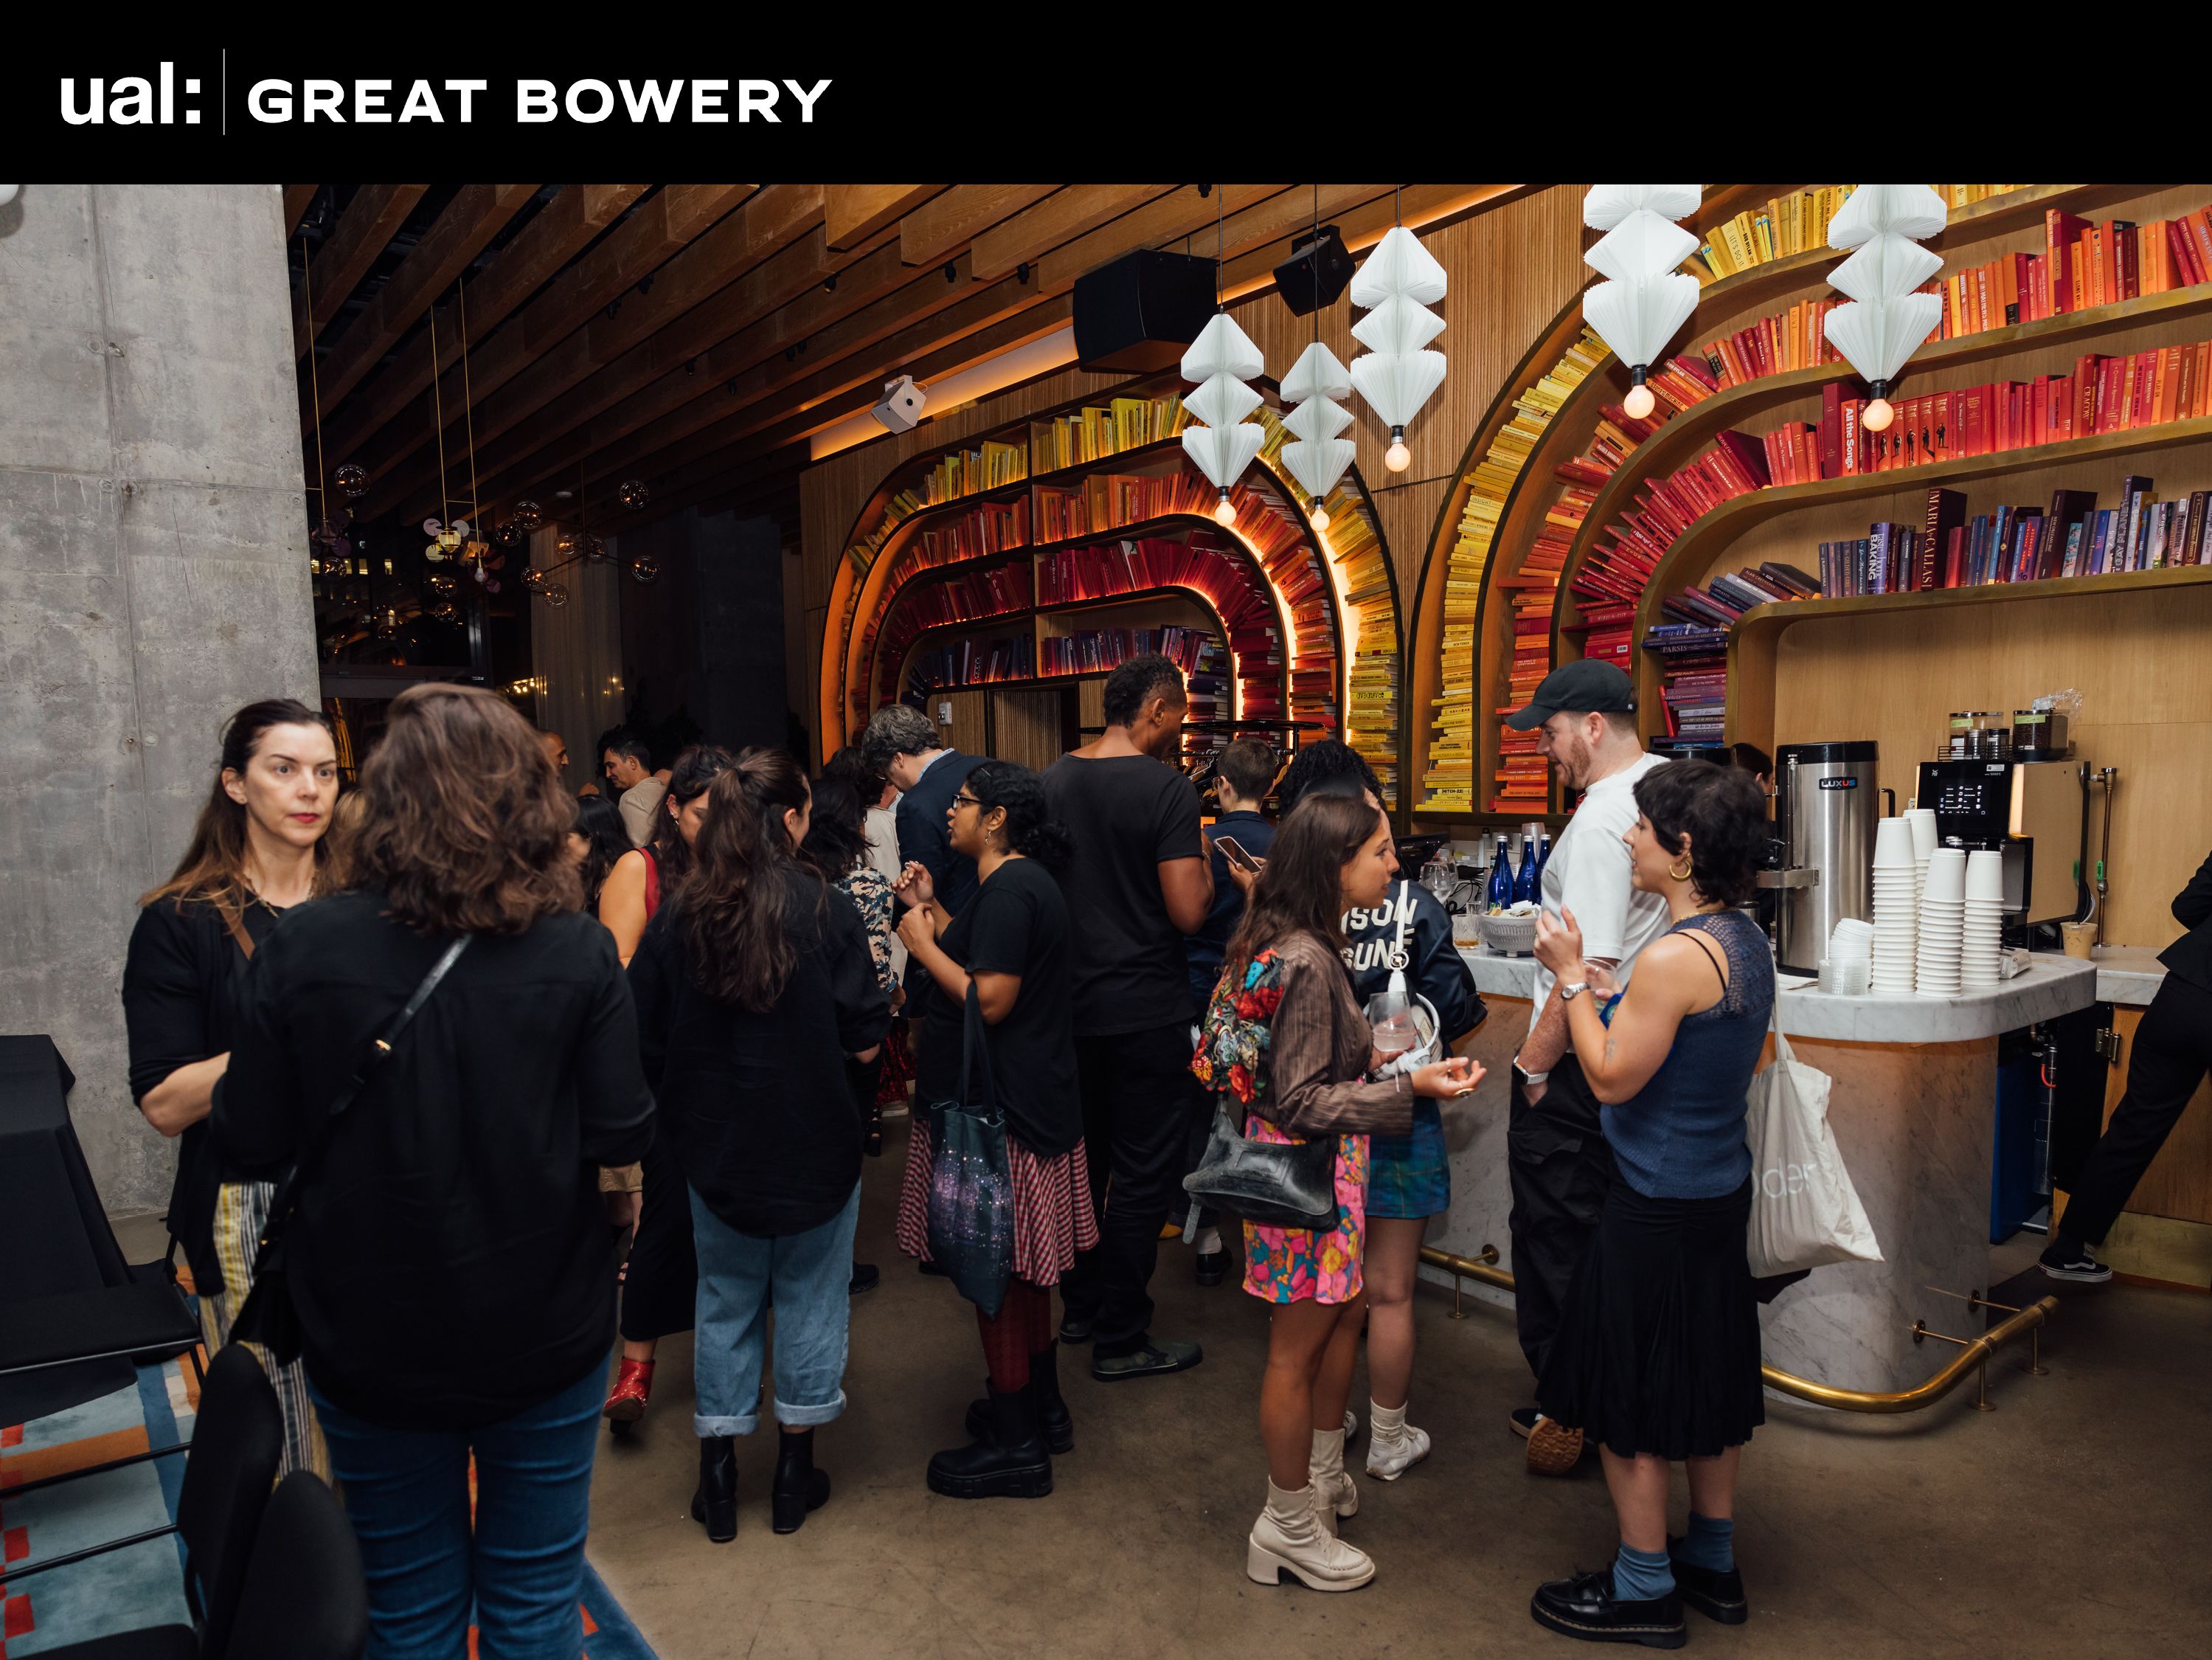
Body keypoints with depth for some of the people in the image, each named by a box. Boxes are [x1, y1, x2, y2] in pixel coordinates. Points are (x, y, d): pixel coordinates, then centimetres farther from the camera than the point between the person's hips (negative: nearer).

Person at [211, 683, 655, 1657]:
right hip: (544, 1332, 0)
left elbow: (250, 1145, -8)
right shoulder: (577, 953, -14)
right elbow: (621, 1136, -11)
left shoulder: (303, 949, -14)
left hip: (373, 1346, 0)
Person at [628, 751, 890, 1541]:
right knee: (809, 1298, 15)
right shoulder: (825, 911, -15)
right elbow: (864, 1041, -14)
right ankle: (793, 1475, 28)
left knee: (724, 1301, 18)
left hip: (716, 1147, 2)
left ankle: (718, 1480, 28)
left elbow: (642, 1043, -3)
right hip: (816, 1147, -2)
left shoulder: (677, 916, -7)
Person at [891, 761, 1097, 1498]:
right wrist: (933, 911, 15)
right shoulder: (1021, 882, 13)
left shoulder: (1009, 892, -19)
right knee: (1020, 1265, 20)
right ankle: (1043, 1409, 34)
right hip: (1027, 1098, 11)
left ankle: (1016, 1445, 12)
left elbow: (990, 999, -25)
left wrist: (923, 944, -14)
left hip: (1001, 1109, -11)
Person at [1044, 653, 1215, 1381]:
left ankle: (1081, 1306, 34)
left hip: (1072, 1003, 7)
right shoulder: (1166, 788, -16)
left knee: (1082, 1157, 20)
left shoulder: (1052, 780, 4)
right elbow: (1189, 912, -19)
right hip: (1147, 1013, -7)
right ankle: (1120, 1340, 14)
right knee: (1144, 1173, 5)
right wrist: (1202, 862, -1)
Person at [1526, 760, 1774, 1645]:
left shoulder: (1675, 956, -26)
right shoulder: (1745, 939, 3)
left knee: (1629, 1398, 7)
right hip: (1722, 1189, 9)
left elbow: (1612, 1078, -19)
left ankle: (1644, 1590, 23)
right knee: (1707, 1375, 21)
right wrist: (1614, 996, 9)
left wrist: (1569, 979, -13)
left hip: (1659, 1207, -9)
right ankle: (1712, 1563, 38)